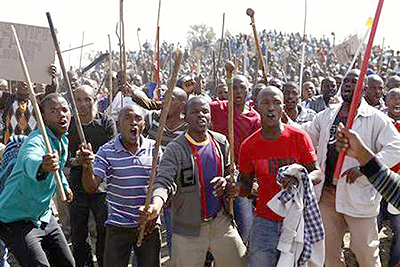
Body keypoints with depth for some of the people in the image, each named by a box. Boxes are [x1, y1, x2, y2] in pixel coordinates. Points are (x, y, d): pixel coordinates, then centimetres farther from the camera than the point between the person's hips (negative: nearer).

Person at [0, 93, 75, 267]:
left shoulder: (63, 139, 2)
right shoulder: (37, 140, -26)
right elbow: (29, 161, -50)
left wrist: (64, 185, 32)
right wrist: (42, 166, -71)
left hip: (44, 217, 8)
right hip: (16, 220, -8)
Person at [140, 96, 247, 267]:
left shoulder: (221, 142, 5)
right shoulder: (175, 149, -11)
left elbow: (231, 172, 17)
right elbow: (164, 181, -22)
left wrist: (226, 181, -7)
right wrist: (156, 204, -43)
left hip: (220, 222, 4)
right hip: (188, 229, -4)